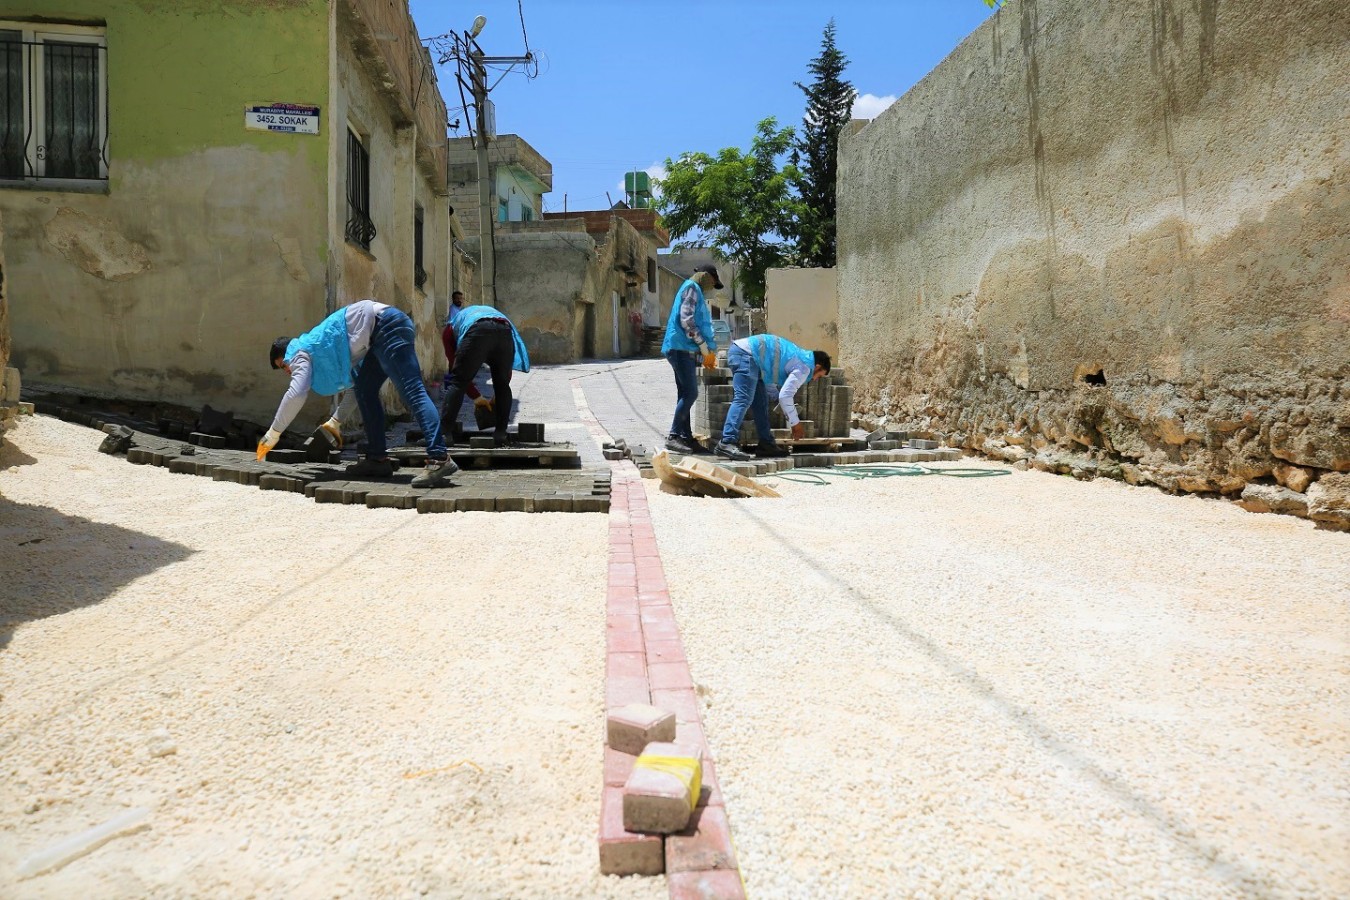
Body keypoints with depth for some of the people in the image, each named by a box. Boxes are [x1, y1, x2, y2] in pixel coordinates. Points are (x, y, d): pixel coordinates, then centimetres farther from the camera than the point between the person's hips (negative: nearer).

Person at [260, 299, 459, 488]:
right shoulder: (317, 346, 32)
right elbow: (354, 382, 35)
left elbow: (296, 394, -6)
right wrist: (336, 422, 39)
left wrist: (273, 434, 3)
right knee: (365, 389, 15)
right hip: (387, 327, 9)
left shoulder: (299, 352, 8)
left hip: (385, 326, -9)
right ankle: (377, 458, 12)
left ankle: (439, 459, -32)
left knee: (412, 392, -20)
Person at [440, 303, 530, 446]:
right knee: (502, 385, 17)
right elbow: (505, 369, 41)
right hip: (505, 330, 3)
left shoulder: (451, 327, 37)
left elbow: (454, 364, 28)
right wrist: (497, 398, 44)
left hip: (477, 332, -3)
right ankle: (500, 435, 16)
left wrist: (476, 397, 31)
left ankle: (443, 432, 2)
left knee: (457, 382, 6)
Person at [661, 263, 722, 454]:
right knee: (690, 393, -14)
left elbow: (701, 324, 26)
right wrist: (704, 346, -15)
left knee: (685, 395, 9)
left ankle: (686, 437, 10)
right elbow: (686, 320, -17)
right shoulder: (692, 288, -5)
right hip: (682, 348, -10)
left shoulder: (696, 291, 25)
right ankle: (673, 436, -14)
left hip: (685, 350, 10)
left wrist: (708, 352, 19)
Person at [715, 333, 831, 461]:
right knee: (743, 400, -19)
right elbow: (784, 396, -12)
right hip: (746, 354, -11)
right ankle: (726, 443, -28)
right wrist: (795, 423, 0)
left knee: (760, 402, 14)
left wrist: (794, 422, 34)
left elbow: (785, 392, 32)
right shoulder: (805, 367, -5)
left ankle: (766, 444, 18)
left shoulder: (799, 357, 24)